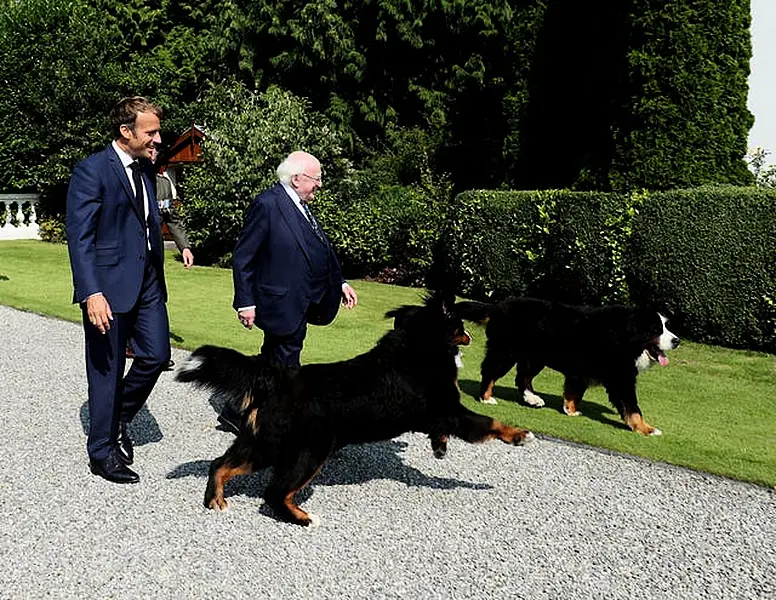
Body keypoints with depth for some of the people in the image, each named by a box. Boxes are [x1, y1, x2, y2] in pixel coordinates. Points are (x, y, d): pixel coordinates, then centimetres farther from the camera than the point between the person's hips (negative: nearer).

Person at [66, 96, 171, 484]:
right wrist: (91, 293, -24)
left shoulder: (144, 170, 13)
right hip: (109, 285, -7)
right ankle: (102, 452, 19)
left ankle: (118, 420, 30)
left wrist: (157, 277, 16)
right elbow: (79, 238, -16)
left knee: (156, 356, 5)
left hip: (147, 282, 7)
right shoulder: (91, 171, -11)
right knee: (107, 369, 4)